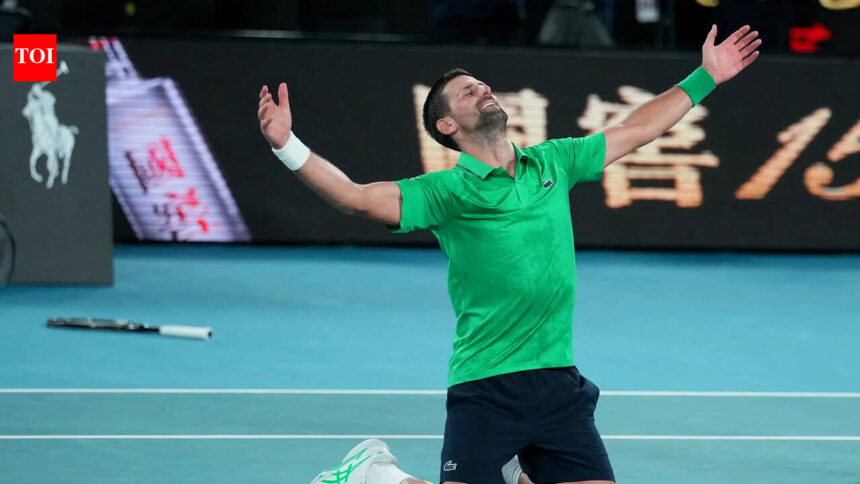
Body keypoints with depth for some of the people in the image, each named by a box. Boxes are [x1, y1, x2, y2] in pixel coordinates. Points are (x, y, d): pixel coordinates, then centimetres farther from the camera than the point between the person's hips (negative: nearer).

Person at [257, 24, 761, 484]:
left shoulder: (552, 163, 11)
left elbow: (635, 130, 20)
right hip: (486, 389, -5)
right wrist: (287, 145, -29)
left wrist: (705, 77, 23)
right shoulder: (447, 192, -5)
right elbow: (355, 196, -15)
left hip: (560, 385, 5)